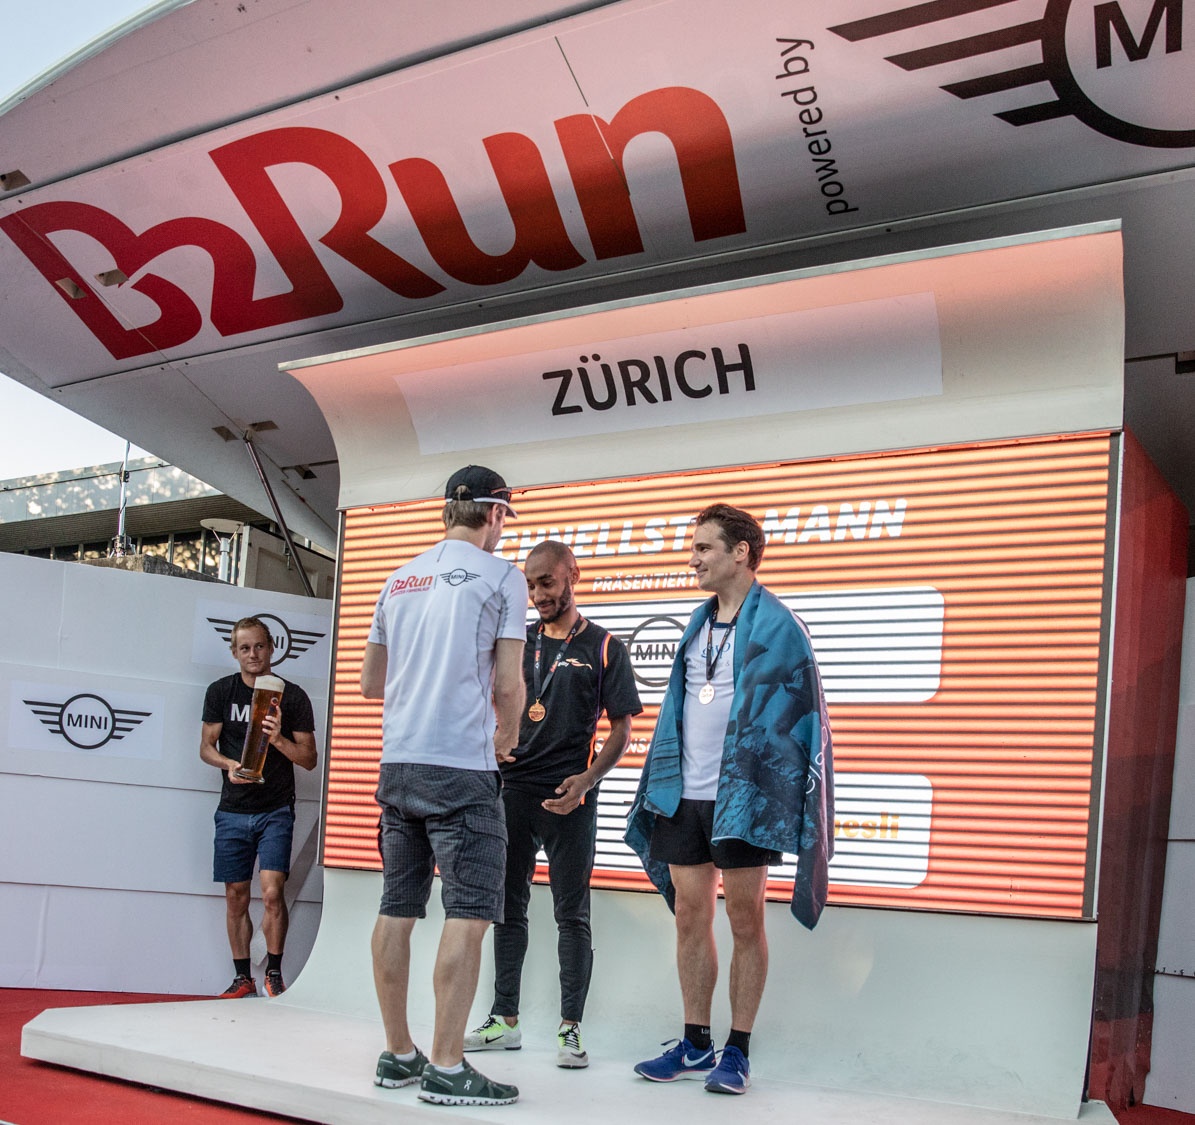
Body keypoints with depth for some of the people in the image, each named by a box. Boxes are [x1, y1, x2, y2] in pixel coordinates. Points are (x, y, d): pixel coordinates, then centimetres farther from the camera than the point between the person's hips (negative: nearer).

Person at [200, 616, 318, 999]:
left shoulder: (292, 696, -1)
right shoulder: (221, 692, 5)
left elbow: (309, 759, 0)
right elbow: (206, 746, 8)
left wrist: (279, 741, -18)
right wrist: (230, 764, -13)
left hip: (276, 811, -2)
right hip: (233, 810, 3)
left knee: (272, 892, -14)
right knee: (235, 896, 6)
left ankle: (274, 974, 1)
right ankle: (242, 978, 17)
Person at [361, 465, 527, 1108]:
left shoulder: (400, 579, 15)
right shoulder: (500, 577, -2)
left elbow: (370, 683, 19)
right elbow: (508, 684, -6)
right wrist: (507, 739, 13)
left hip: (398, 762, 7)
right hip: (462, 767, -7)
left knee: (397, 908, 10)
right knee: (469, 912, -4)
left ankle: (398, 1054, 18)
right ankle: (446, 1068, -5)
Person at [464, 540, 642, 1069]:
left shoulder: (603, 647, 2)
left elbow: (622, 728, 1)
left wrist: (588, 778, -14)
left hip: (569, 797, -4)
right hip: (511, 788, 4)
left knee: (571, 914, 0)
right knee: (508, 906, 9)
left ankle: (570, 1029, 7)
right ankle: (505, 1021, 19)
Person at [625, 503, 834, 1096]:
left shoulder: (777, 626, -8)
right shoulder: (698, 624, 14)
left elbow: (800, 717, -9)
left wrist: (797, 805, -14)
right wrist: (659, 786, 14)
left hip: (744, 799, -6)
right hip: (684, 796, 7)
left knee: (745, 923, 4)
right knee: (690, 919, 10)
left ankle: (737, 1052, 14)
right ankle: (696, 1046, 21)